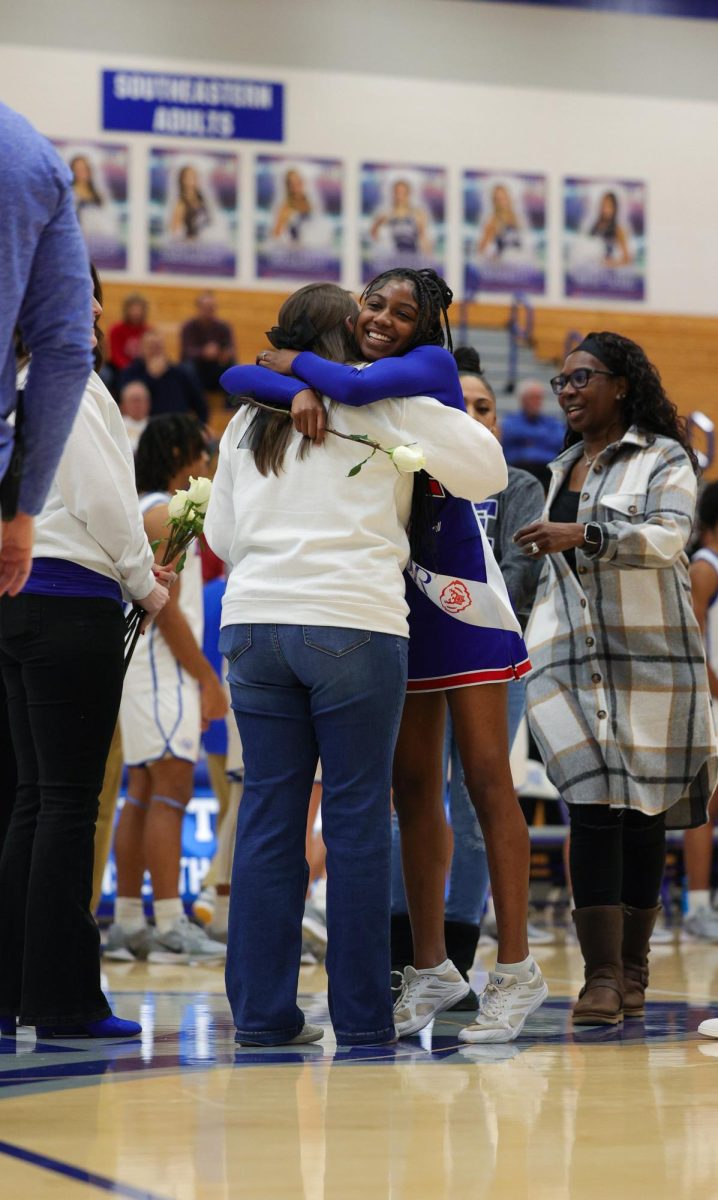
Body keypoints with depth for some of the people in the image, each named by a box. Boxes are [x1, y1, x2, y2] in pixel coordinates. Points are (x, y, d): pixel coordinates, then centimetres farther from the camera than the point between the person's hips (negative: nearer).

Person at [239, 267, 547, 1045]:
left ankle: (516, 970, -4)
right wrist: (296, 390, -21)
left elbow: (356, 386, -24)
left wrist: (292, 361, -7)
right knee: (412, 788, 8)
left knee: (486, 780, -5)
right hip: (391, 601, 6)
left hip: (458, 591, -6)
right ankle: (431, 968, 14)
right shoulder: (336, 378, 9)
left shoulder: (433, 366, -6)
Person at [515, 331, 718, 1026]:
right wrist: (534, 643, 23)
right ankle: (601, 976, -14)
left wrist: (584, 535, -28)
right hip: (572, 659, 3)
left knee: (644, 809, 1)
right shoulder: (563, 469, 20)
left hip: (649, 655, -3)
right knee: (594, 805, -10)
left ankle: (633, 969, 9)